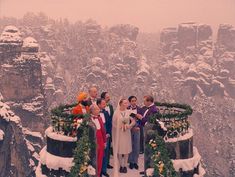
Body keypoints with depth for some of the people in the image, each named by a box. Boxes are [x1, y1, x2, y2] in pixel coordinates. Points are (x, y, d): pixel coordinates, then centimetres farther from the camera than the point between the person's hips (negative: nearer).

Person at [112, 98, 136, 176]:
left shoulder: (128, 112, 0)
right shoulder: (116, 112, -6)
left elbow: (134, 121, -3)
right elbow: (114, 123, -2)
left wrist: (129, 125, -20)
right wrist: (120, 126, -14)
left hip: (127, 133, 2)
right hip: (118, 133, -2)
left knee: (126, 149, 6)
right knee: (119, 149, 3)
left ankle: (125, 166, 19)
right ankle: (121, 166, 17)